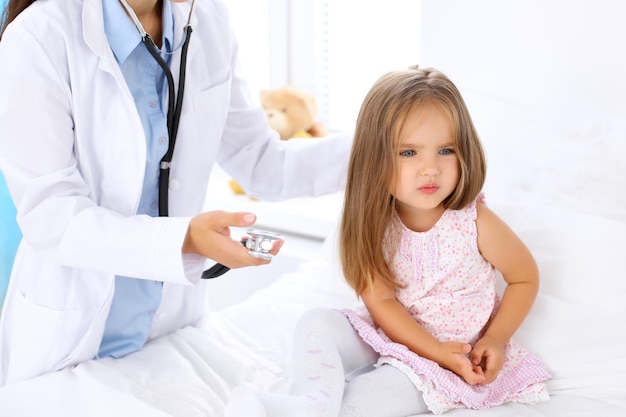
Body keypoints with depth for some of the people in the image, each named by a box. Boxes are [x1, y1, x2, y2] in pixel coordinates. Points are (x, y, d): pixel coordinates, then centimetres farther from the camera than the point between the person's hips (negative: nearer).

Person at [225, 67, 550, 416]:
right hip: (391, 333, 3)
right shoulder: (376, 223, -13)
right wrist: (435, 350, -24)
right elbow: (380, 300, -14)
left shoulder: (476, 223, -19)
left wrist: (495, 341, -14)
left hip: (460, 353, -3)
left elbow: (526, 278, -3)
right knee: (318, 322, -22)